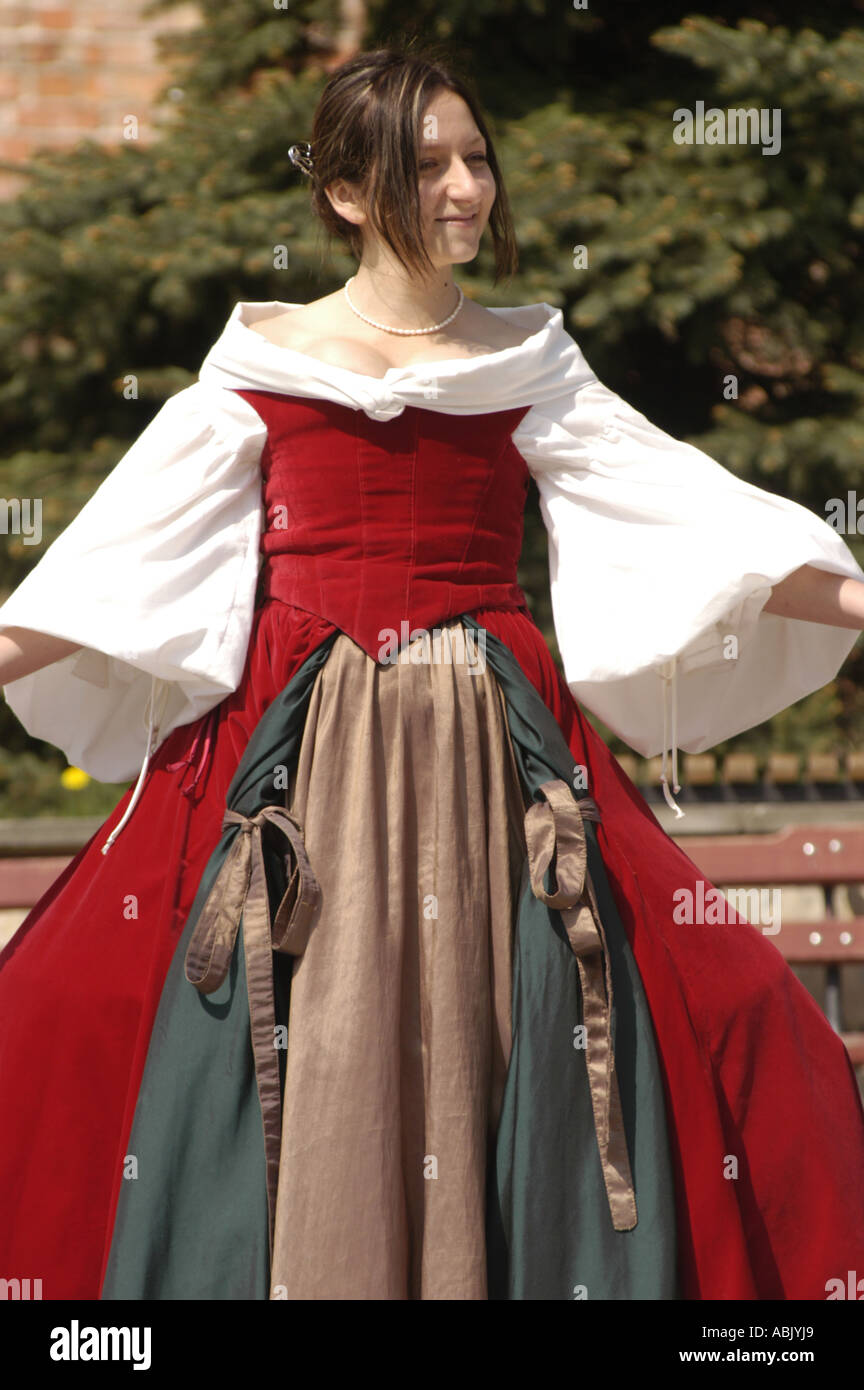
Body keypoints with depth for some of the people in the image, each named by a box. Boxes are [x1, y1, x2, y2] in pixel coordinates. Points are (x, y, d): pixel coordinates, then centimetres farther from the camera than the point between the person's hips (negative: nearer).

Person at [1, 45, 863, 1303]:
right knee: (298, 1064, -7)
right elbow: (131, 551, 4)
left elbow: (681, 517, 4)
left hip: (487, 759, 2)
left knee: (490, 1048, -7)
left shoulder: (527, 364, 10)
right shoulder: (264, 362, 5)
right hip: (302, 755, -1)